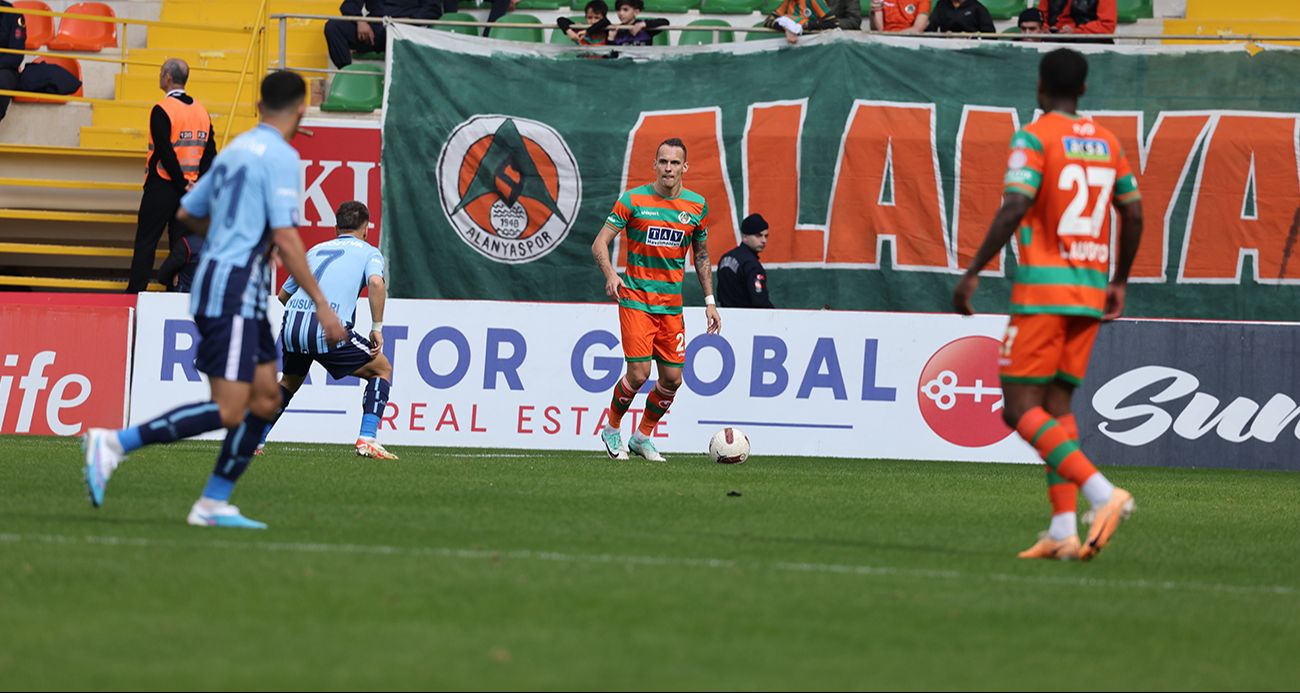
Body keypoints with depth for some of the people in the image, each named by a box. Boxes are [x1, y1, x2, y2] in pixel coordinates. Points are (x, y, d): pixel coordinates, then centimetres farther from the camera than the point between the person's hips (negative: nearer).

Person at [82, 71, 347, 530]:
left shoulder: (236, 149, 15)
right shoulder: (281, 157, -11)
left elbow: (188, 213, 24)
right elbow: (285, 238, -18)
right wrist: (321, 305, -14)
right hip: (234, 289, -10)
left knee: (265, 400, 10)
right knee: (228, 412, -13)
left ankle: (213, 503, 9)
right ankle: (114, 444, -15)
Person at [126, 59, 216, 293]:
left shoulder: (162, 110, -12)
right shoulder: (201, 111, 8)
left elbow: (166, 153, -18)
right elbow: (210, 153, 5)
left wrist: (182, 184, -11)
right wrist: (197, 184, 1)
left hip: (162, 186, -6)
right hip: (190, 190, 6)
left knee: (146, 241, 1)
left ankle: (135, 291, 1)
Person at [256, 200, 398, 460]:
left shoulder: (316, 250, 28)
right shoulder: (369, 252, 14)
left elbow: (283, 294, 35)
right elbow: (376, 283, -8)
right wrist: (377, 328, -2)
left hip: (291, 325, 5)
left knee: (289, 382, 32)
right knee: (382, 369, 14)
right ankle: (366, 439, -1)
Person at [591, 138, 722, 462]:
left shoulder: (697, 205, 5)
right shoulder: (633, 199, -5)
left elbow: (701, 255, 17)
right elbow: (599, 243, -6)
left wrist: (709, 301, 12)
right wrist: (610, 275, -24)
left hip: (672, 305, 4)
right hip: (636, 299, -4)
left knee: (672, 378, 1)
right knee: (639, 373, -13)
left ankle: (643, 436, 23)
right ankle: (612, 430, 12)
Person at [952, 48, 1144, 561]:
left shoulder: (1034, 138, -7)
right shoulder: (1107, 143, 13)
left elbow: (1014, 208, -18)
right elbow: (1134, 215, 14)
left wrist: (973, 272, -13)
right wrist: (1120, 281, 26)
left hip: (1042, 291, -7)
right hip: (1091, 292, 7)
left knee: (1021, 410, -6)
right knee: (1057, 407, 11)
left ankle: (1102, 493, -23)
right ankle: (1063, 532, 1)